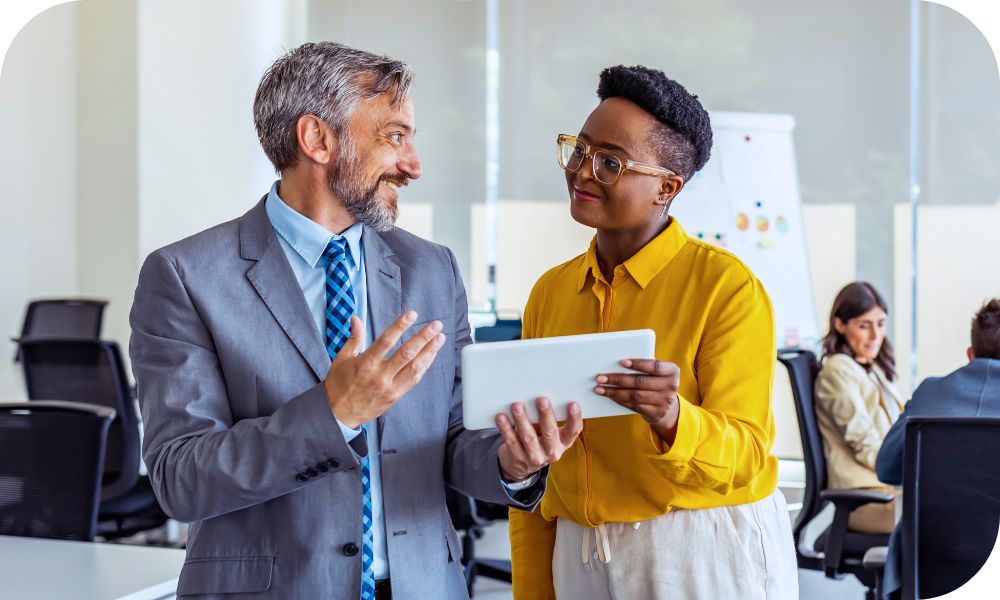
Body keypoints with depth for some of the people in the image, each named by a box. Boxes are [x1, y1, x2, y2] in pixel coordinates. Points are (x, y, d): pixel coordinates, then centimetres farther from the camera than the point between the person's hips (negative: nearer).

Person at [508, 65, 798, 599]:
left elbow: (744, 455, -16)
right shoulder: (549, 293, 4)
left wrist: (672, 419, -36)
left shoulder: (726, 285, -12)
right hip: (579, 553, 5)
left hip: (708, 552, -4)